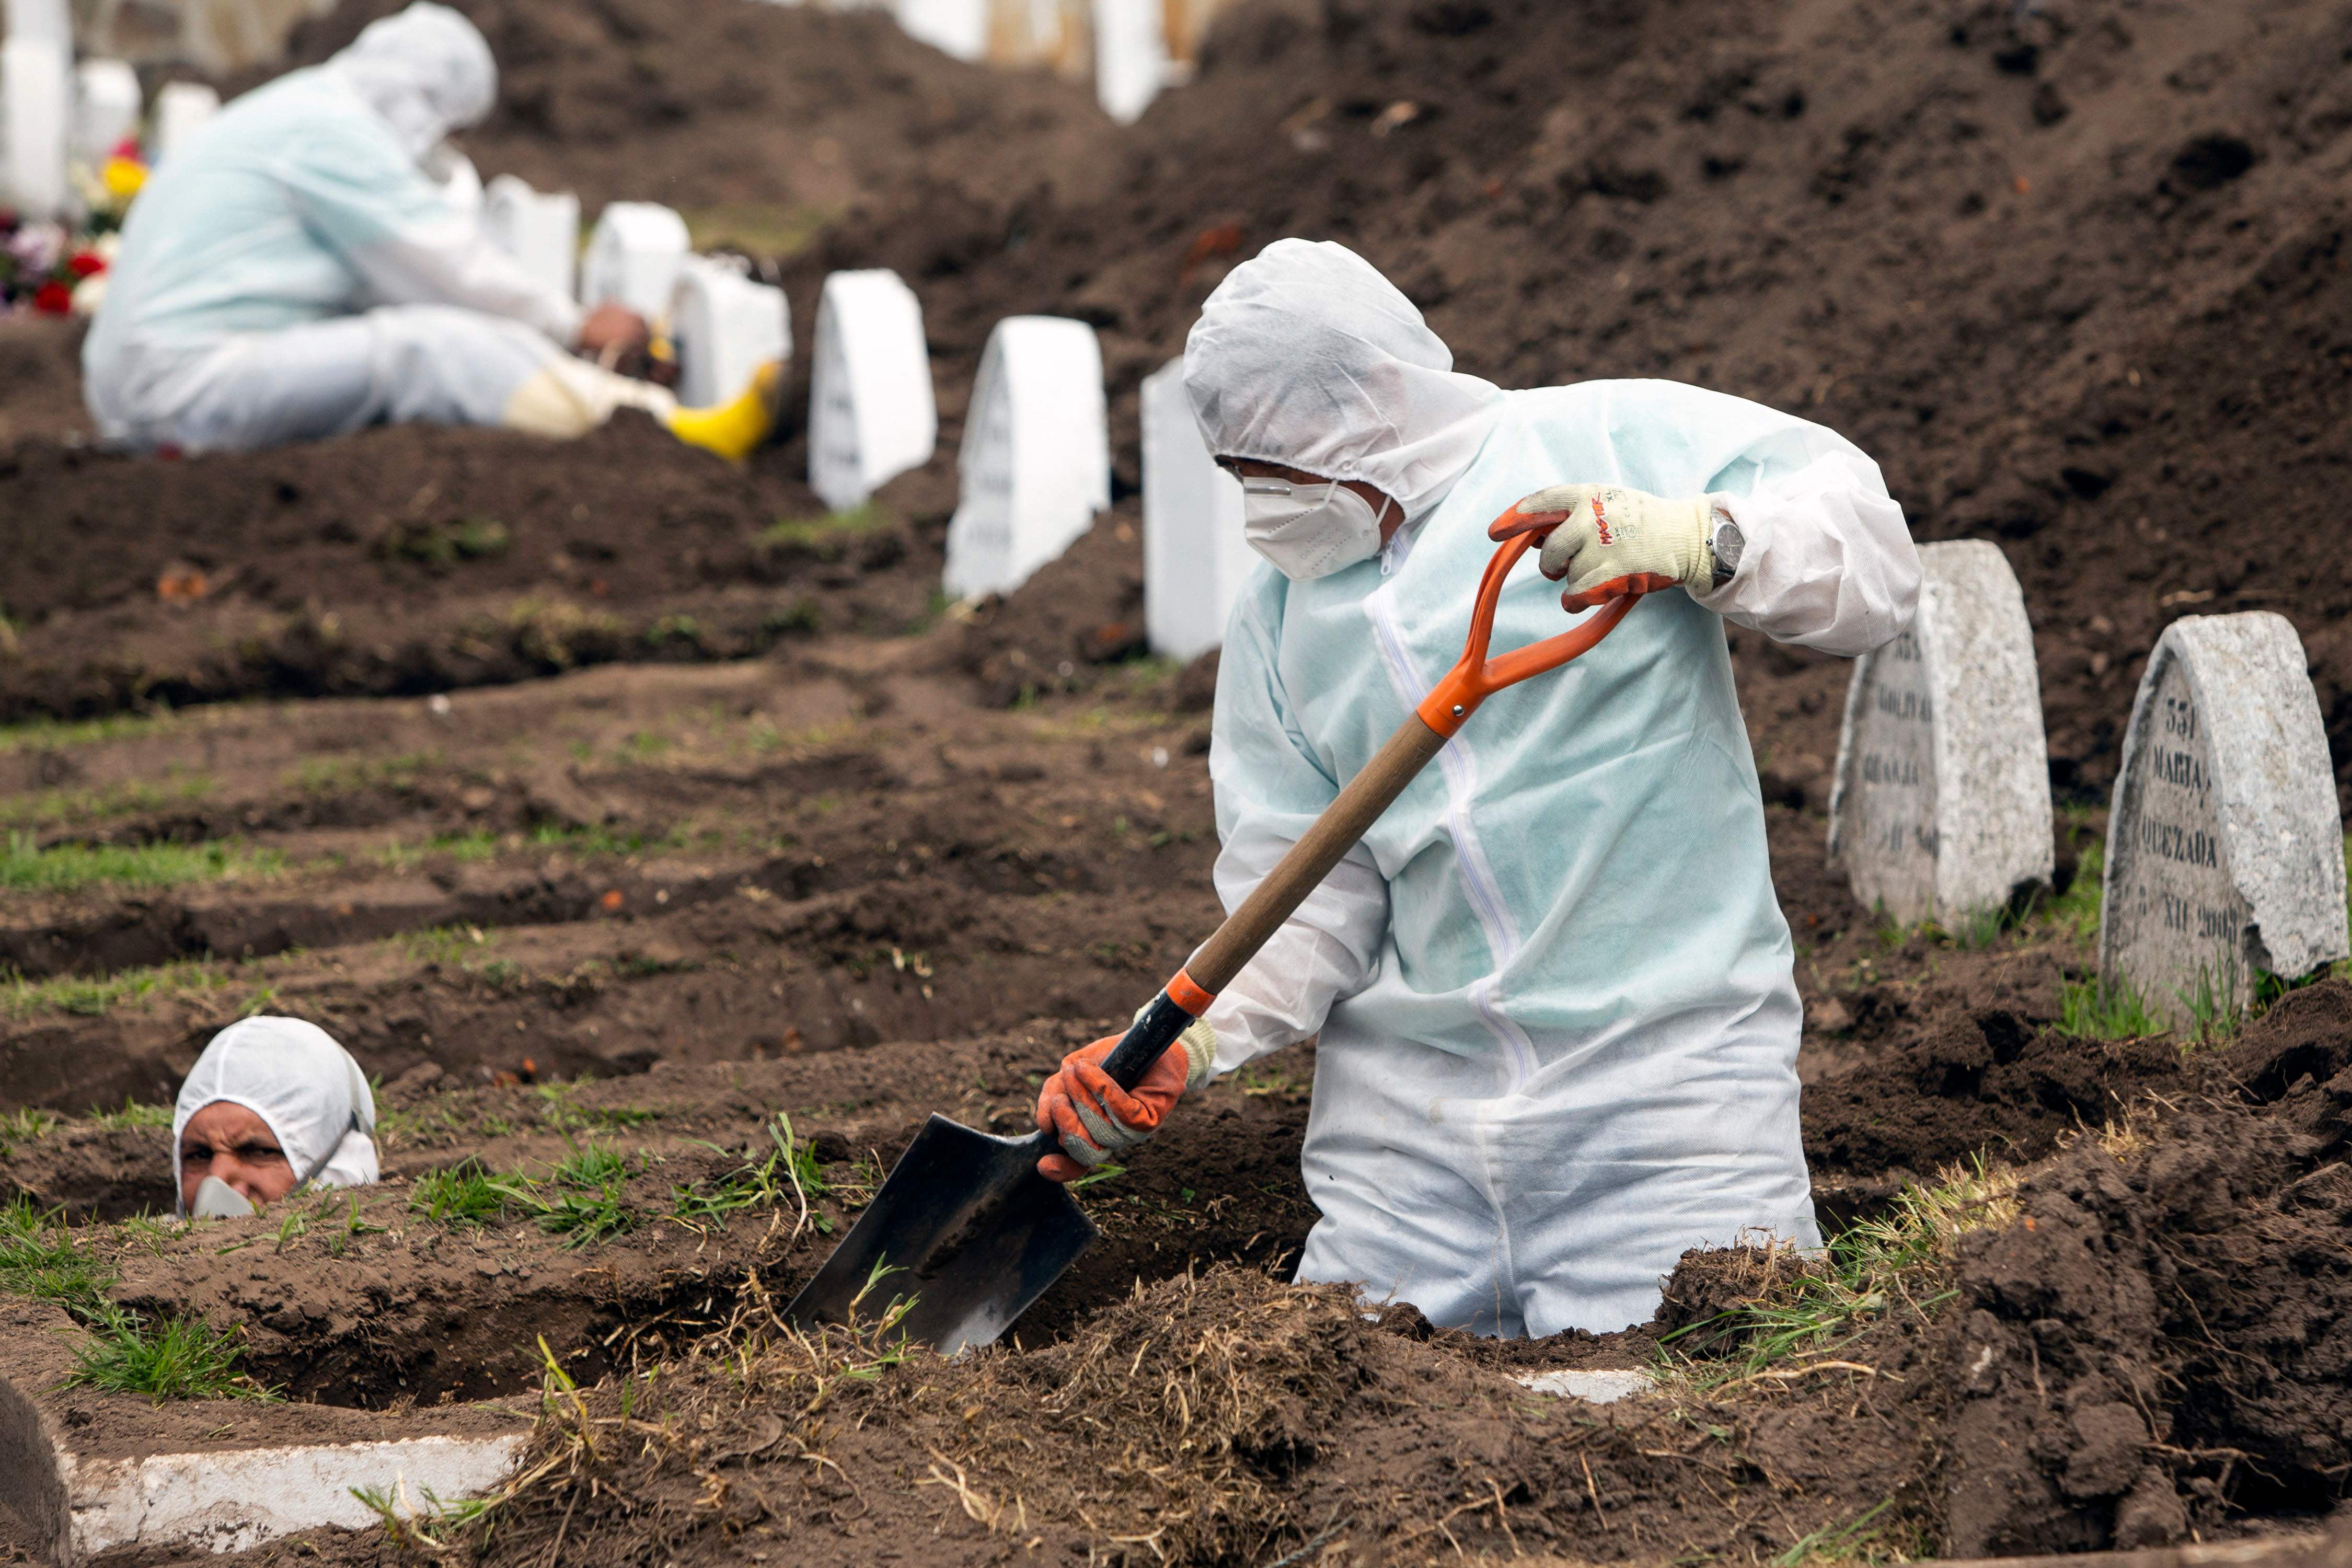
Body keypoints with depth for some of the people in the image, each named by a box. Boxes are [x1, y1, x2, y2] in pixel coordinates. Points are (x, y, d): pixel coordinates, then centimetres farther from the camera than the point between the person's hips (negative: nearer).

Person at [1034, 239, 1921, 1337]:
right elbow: (1310, 897, 9)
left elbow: (1868, 552, -5)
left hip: (1663, 1092, -4)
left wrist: (1700, 538, -23)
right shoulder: (1277, 617, 16)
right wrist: (1187, 1046, -8)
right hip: (1408, 1119, 5)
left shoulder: (1612, 442, 1)